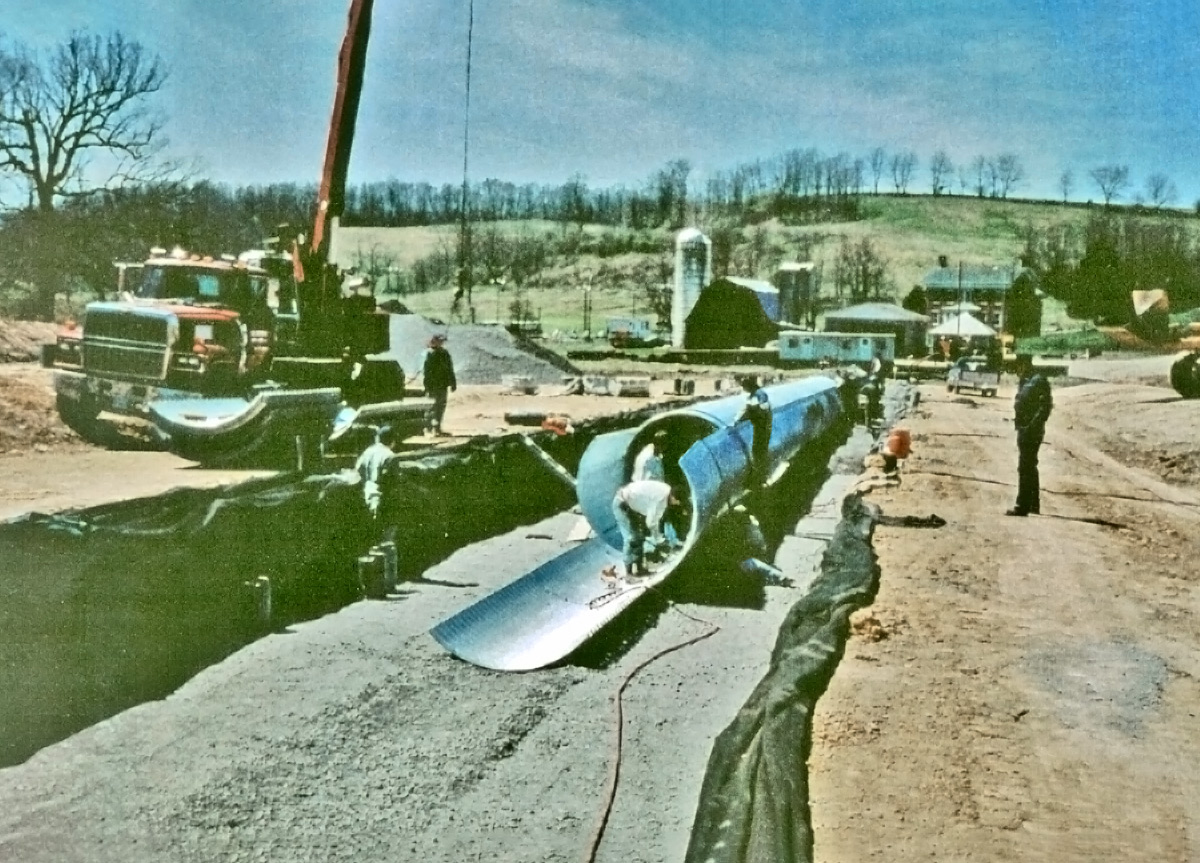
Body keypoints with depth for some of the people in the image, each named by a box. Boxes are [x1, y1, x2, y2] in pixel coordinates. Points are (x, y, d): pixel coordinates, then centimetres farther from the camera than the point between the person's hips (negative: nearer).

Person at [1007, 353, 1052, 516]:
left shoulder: (1038, 381, -13)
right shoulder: (1025, 382, 15)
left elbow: (1045, 406, -20)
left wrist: (1033, 426, -23)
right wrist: (1019, 424, 14)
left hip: (1031, 431, -10)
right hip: (1024, 430, 10)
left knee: (1025, 468, -8)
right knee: (1029, 467, 17)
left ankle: (1022, 506, -5)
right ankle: (1033, 504, 27)